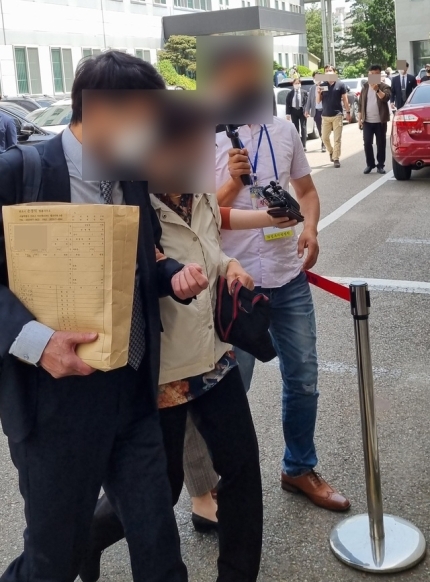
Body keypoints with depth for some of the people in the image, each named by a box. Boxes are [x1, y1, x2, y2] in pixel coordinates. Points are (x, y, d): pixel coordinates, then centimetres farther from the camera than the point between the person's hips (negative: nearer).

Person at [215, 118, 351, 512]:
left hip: (289, 277, 5)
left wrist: (310, 228, -5)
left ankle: (299, 469, 35)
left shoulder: (284, 130, 5)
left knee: (303, 378, 14)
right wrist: (233, 182, -23)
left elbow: (306, 189, 14)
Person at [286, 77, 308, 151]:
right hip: (294, 112, 2)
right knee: (296, 129, 7)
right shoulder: (290, 94, 4)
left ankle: (303, 146, -1)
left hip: (302, 111, -2)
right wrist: (288, 113, -5)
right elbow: (287, 103, 2)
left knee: (303, 128, -2)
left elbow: (307, 102, -4)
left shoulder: (304, 92, 0)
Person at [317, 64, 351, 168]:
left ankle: (336, 158, 3)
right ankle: (331, 152, 33)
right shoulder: (322, 85, 5)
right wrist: (318, 93, -14)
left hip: (337, 115, -3)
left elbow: (345, 100, 3)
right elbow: (318, 101, 6)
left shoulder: (340, 84, -1)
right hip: (325, 116, 3)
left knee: (337, 139, -2)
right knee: (325, 138, 7)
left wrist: (348, 112, 0)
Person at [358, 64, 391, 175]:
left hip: (380, 121, -2)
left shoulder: (384, 87, -1)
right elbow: (360, 103, 11)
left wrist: (377, 89, -32)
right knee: (367, 143, -1)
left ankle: (380, 165, 10)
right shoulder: (365, 87, 9)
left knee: (381, 144, 2)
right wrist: (360, 118, 5)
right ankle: (370, 164, 11)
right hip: (367, 121, 2)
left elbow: (386, 98, -20)